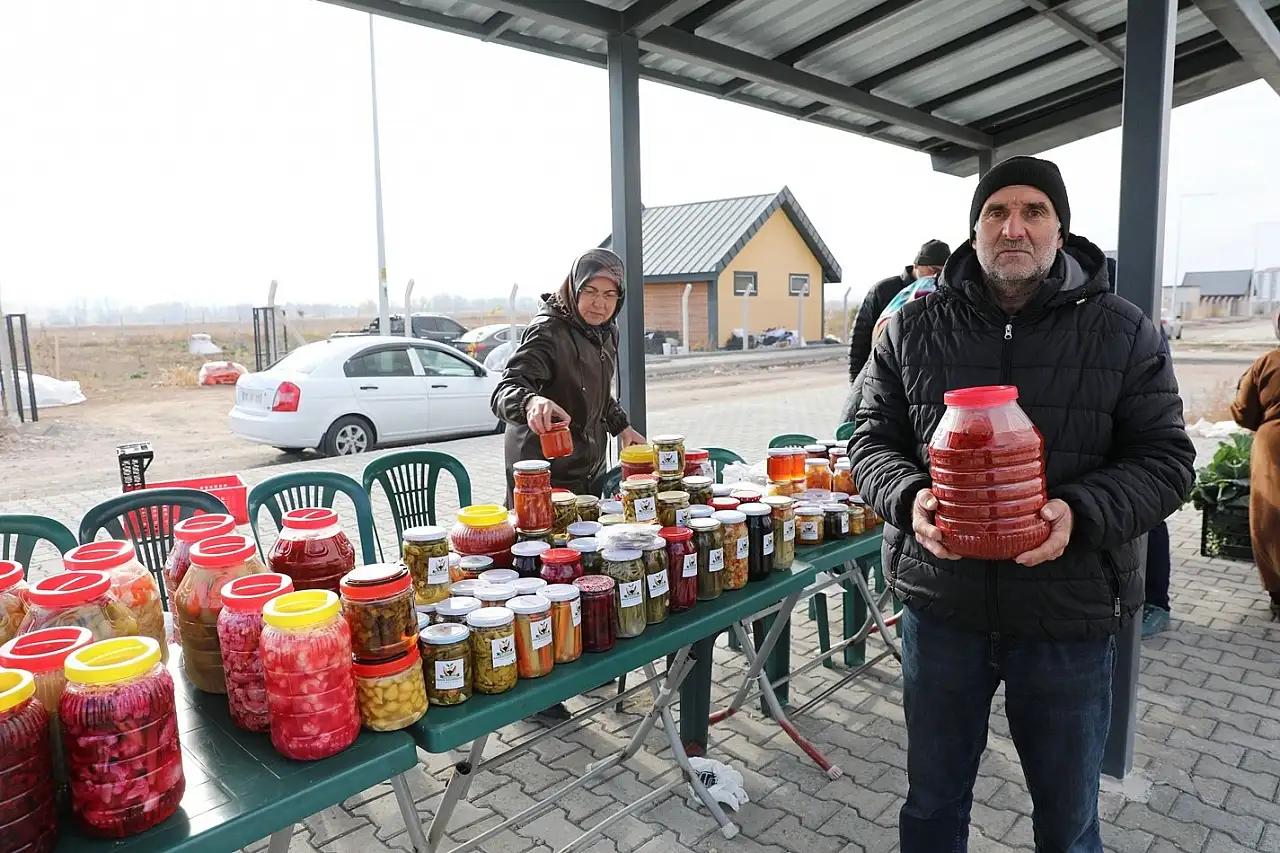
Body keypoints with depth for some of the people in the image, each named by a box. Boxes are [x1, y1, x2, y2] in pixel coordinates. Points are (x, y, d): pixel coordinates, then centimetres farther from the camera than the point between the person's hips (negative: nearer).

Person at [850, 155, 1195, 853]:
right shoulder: (912, 329, 0)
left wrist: (1079, 512, -21)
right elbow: (874, 441, 2)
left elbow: (1164, 458, -2)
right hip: (940, 609, 1)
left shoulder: (1121, 332, -2)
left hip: (1070, 617, 0)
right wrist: (910, 497, -19)